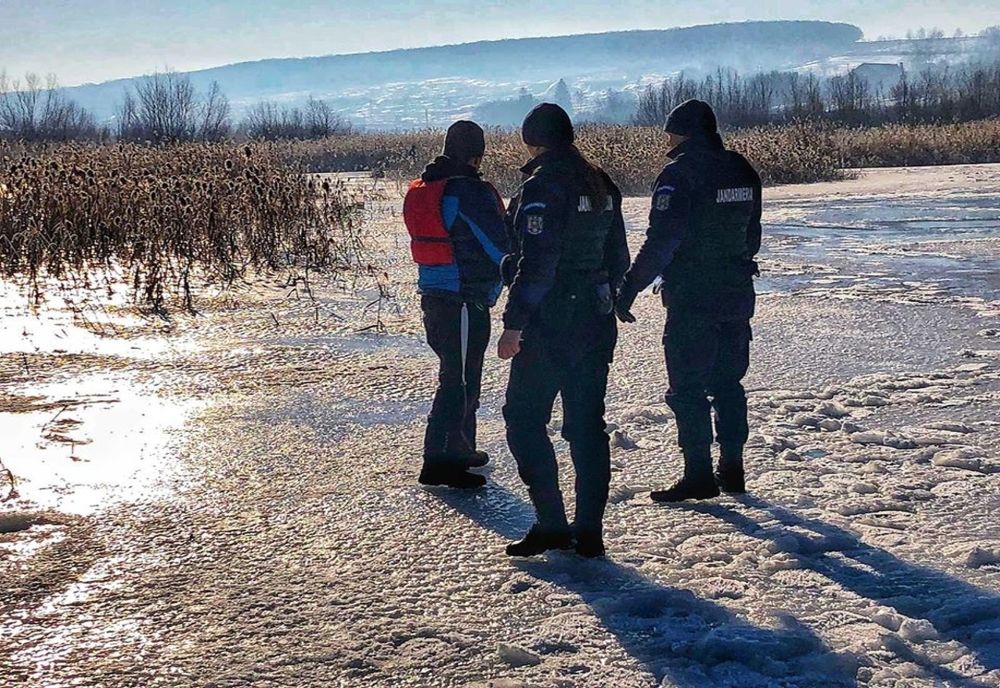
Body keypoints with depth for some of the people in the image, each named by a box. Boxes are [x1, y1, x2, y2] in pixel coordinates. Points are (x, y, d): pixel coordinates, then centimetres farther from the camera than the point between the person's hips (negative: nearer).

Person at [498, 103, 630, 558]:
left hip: (550, 323, -8)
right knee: (587, 425, 10)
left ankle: (551, 525, 1)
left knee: (524, 419, 3)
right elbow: (618, 257, 15)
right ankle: (589, 532, 12)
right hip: (596, 323, 8)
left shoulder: (543, 185, -14)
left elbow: (536, 263, -20)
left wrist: (514, 324, -18)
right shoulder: (601, 185, 11)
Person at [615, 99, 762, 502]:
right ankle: (732, 469, 19)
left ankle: (699, 475, 0)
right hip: (737, 297, 7)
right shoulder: (743, 171, 11)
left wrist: (629, 289, -17)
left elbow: (660, 240, -20)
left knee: (688, 388, 0)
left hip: (691, 299, -7)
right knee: (728, 384, 15)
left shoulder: (680, 173, -13)